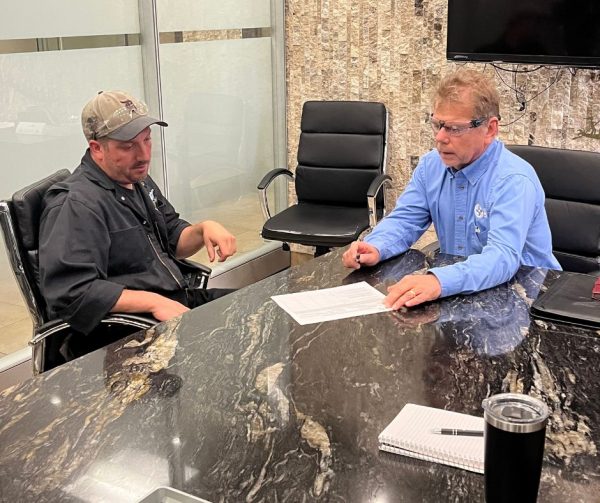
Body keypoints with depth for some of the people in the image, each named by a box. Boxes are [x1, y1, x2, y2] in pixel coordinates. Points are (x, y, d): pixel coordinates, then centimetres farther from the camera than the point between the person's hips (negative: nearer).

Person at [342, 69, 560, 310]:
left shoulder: (514, 180, -20)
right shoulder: (431, 165, 2)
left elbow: (502, 257, -32)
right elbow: (403, 220, 5)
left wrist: (439, 281, -49)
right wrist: (375, 247, -18)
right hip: (459, 291, 5)